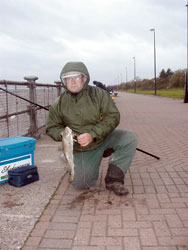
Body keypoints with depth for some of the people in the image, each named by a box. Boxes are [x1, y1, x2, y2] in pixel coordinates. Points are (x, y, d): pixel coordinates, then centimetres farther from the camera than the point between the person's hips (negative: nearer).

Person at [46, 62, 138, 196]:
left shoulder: (99, 94, -12)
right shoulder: (58, 104, -6)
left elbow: (113, 116, -17)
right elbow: (52, 128, 3)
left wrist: (92, 134, -28)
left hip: (104, 137, 0)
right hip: (82, 149, 1)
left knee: (130, 139, -24)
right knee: (81, 184, -9)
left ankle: (113, 179, -14)